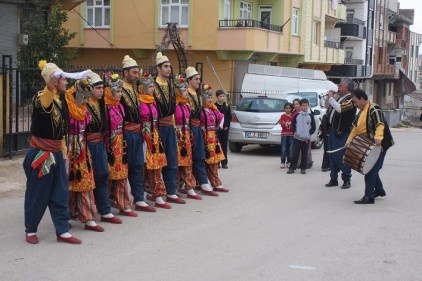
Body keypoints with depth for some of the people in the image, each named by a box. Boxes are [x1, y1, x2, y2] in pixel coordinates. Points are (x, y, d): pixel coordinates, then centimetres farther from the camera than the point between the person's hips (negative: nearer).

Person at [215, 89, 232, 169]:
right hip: (217, 129, -4)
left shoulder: (227, 106, 10)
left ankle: (224, 162, 7)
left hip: (225, 129, 4)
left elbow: (230, 117, 12)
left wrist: (226, 125, -1)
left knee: (224, 145, 4)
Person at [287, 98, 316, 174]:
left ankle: (303, 168, 12)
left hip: (306, 139, 0)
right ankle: (292, 168, 3)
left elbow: (313, 127, 7)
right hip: (297, 138, 0)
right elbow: (293, 125, 9)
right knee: (295, 153, -2)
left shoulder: (310, 116, 3)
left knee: (304, 154, 4)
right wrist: (294, 132, -6)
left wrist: (309, 134, -2)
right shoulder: (297, 115, 4)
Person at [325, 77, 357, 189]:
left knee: (340, 157, -7)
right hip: (333, 131, 9)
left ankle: (346, 180, 3)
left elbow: (339, 108, -29)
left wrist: (331, 98, -16)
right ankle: (333, 179, 19)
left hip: (342, 133, -9)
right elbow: (332, 107, 27)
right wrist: (330, 98, 9)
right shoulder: (341, 98, 14)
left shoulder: (350, 99, -14)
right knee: (332, 156, 11)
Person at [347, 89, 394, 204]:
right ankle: (379, 190, 34)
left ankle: (369, 197, -8)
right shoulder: (362, 111, 15)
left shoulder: (374, 109, -16)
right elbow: (356, 127, 21)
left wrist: (378, 137, -46)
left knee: (371, 170, -10)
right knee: (372, 169, 18)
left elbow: (380, 124, -30)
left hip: (379, 144, -10)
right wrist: (349, 140, 11)